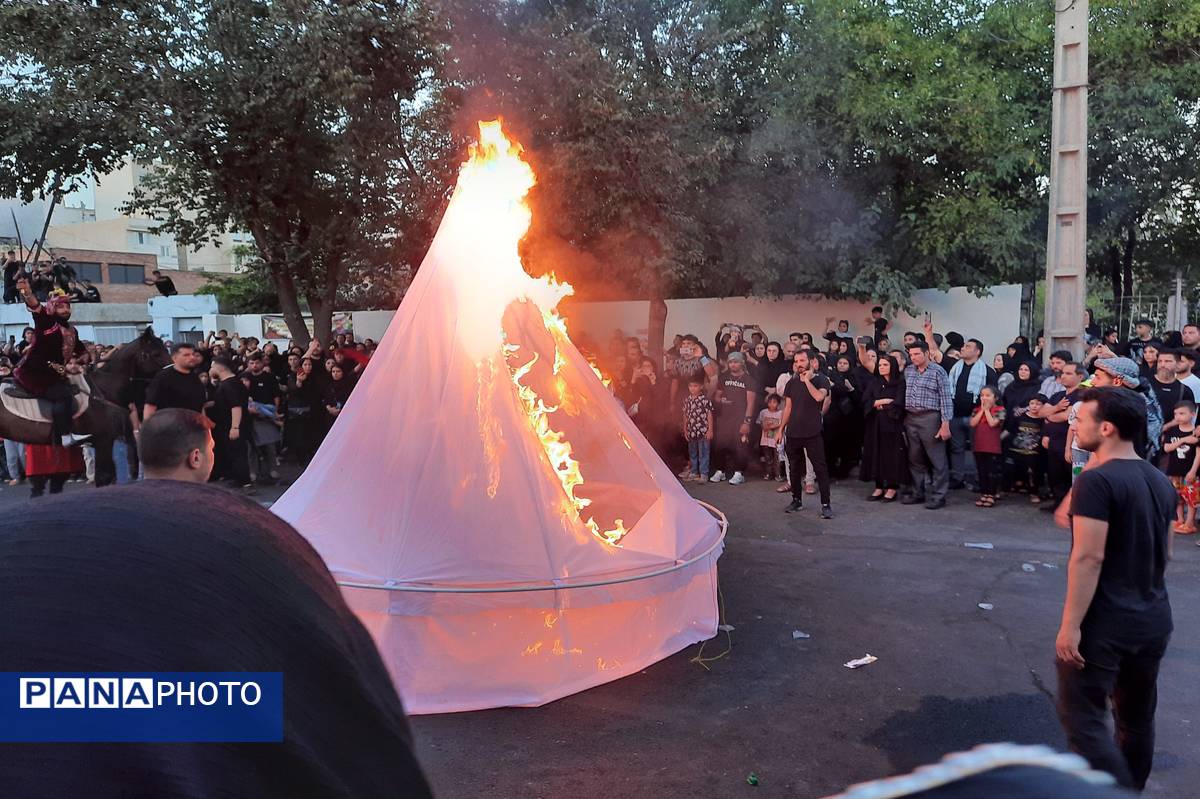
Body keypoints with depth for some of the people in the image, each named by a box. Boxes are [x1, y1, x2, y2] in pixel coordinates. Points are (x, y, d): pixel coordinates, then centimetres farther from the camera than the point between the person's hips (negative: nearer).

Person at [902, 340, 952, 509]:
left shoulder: (938, 372, -5)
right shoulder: (908, 371, 12)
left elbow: (945, 399, -8)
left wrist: (945, 424, -14)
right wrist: (904, 419, 9)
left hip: (930, 418, -6)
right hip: (910, 418, 6)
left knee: (937, 459, -2)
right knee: (915, 458, 11)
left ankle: (938, 496, 3)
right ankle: (918, 492, 21)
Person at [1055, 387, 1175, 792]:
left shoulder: (1096, 480, -19)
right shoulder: (1161, 481, 8)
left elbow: (1088, 557, -24)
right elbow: (1165, 553, 16)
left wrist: (1070, 625, -21)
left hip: (1105, 621, -8)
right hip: (1155, 618, 8)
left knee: (1081, 716, 1)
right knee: (1138, 717, 18)